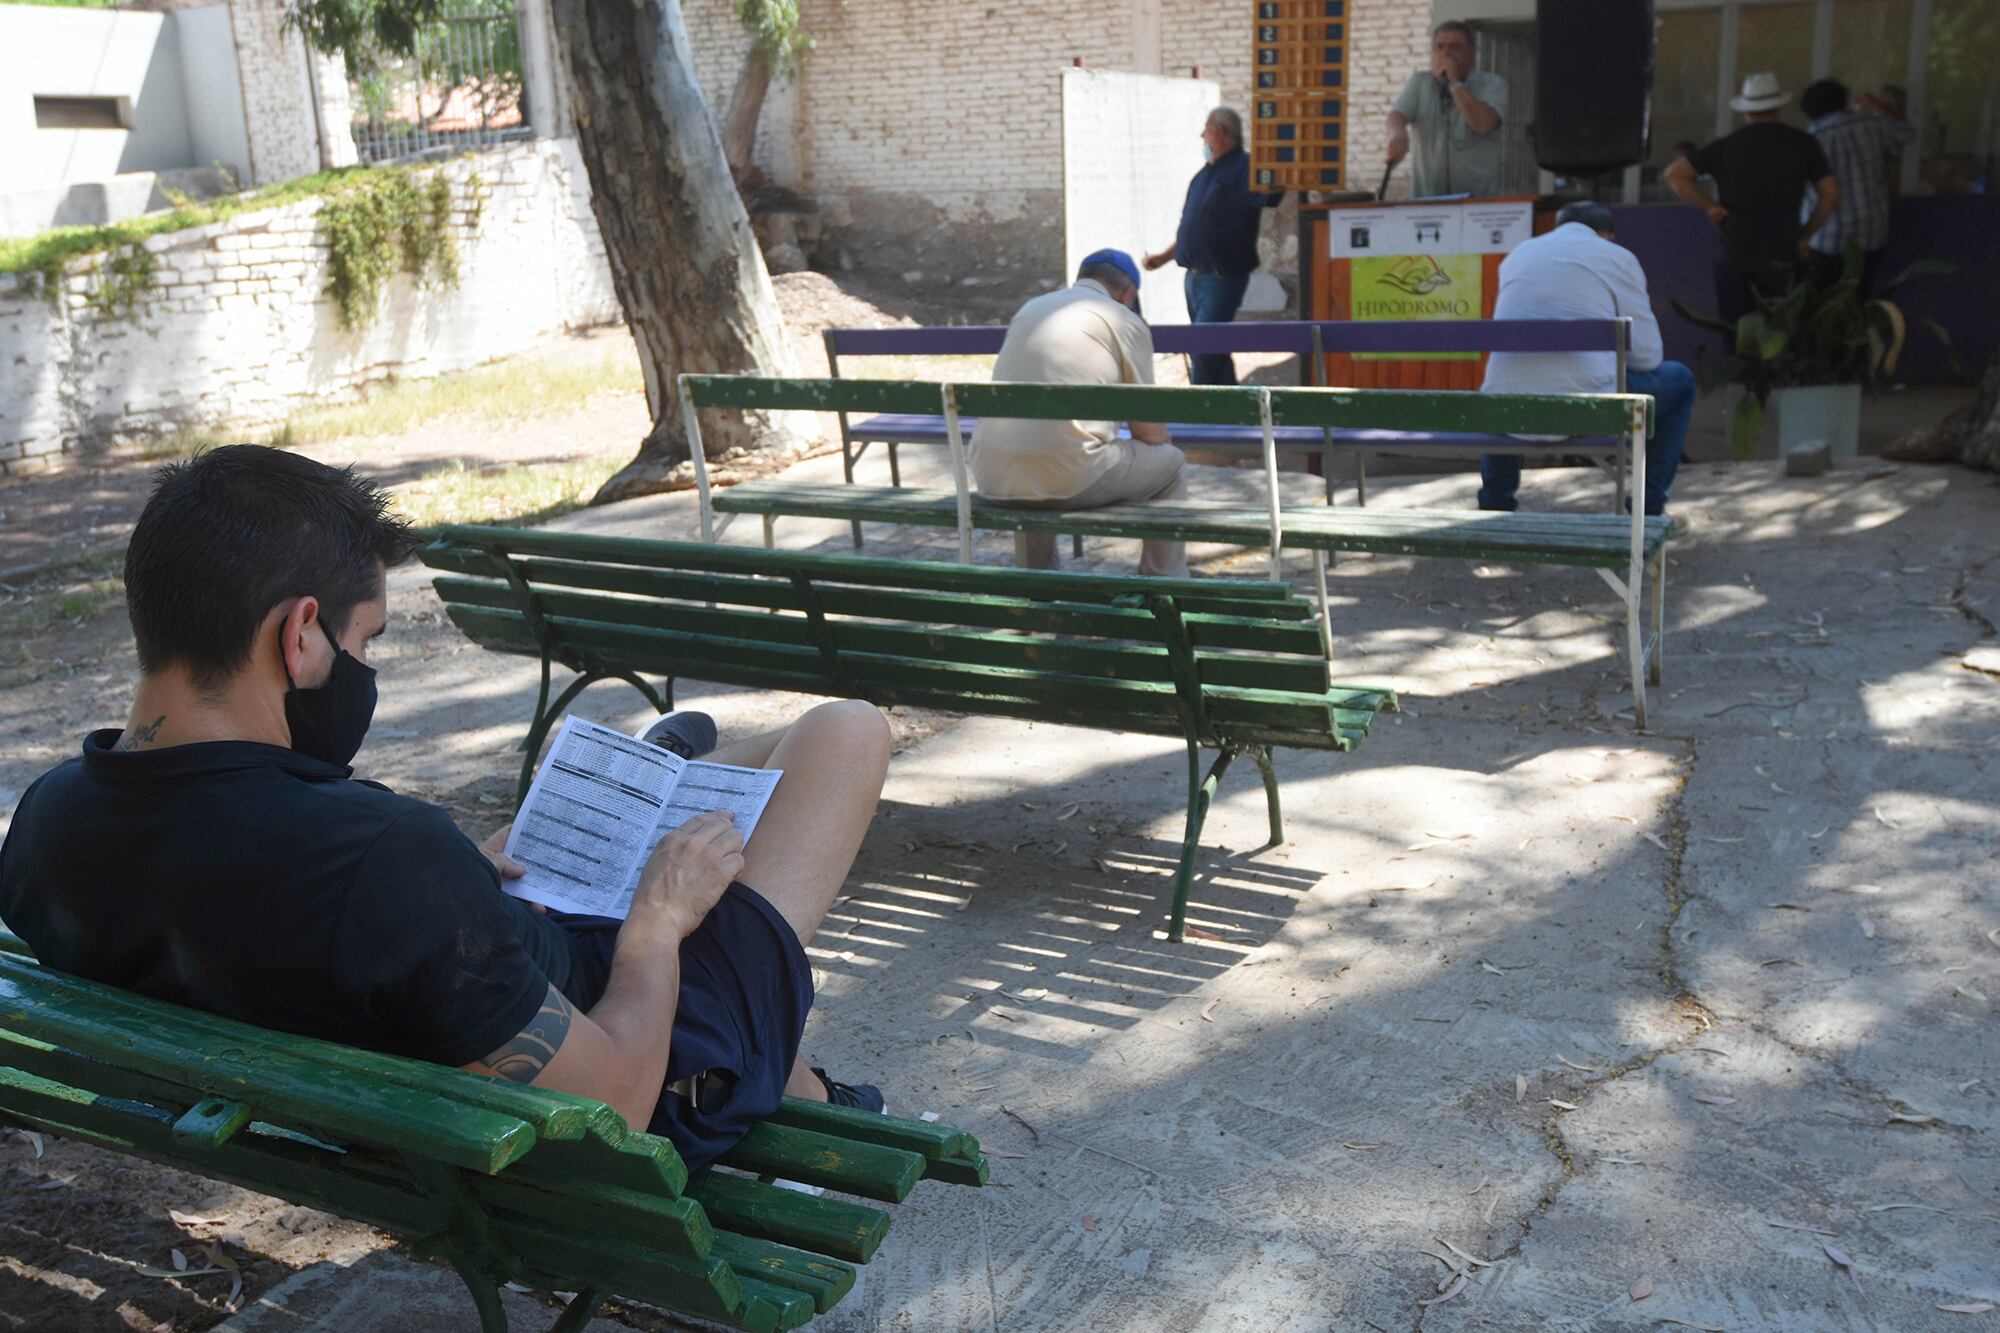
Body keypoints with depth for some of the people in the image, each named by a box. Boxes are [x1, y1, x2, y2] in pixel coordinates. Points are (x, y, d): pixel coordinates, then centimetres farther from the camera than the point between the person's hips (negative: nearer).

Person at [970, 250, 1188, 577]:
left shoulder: (1031, 308, 22)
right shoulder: (1126, 322, 4)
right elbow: (1149, 432, 4)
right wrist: (1161, 440, 28)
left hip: (991, 477, 6)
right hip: (1065, 477, -6)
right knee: (1169, 463, 17)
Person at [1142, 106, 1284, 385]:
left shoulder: (1244, 169, -9)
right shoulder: (1207, 173, 16)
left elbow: (1273, 196, -25)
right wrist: (1164, 257, 24)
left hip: (1222, 277, -9)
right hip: (1195, 276, 9)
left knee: (1204, 351, -13)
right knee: (1214, 351, 14)